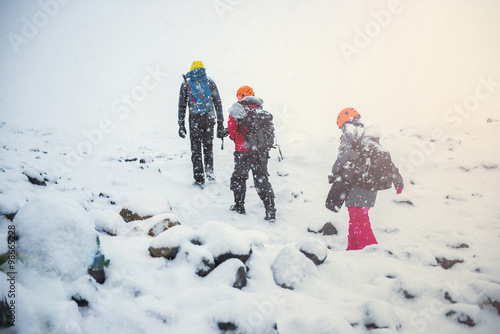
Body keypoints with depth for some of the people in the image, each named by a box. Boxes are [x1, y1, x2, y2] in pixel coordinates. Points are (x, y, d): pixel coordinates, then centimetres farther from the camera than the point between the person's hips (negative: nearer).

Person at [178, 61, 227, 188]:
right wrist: (220, 123, 6)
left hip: (194, 119, -1)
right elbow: (218, 102, 4)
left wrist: (181, 124, 6)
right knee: (208, 145, 17)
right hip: (209, 118, 1)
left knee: (196, 149, 3)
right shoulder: (210, 81, 5)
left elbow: (182, 105, 3)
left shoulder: (185, 83, 4)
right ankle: (209, 171, 13)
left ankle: (199, 180, 4)